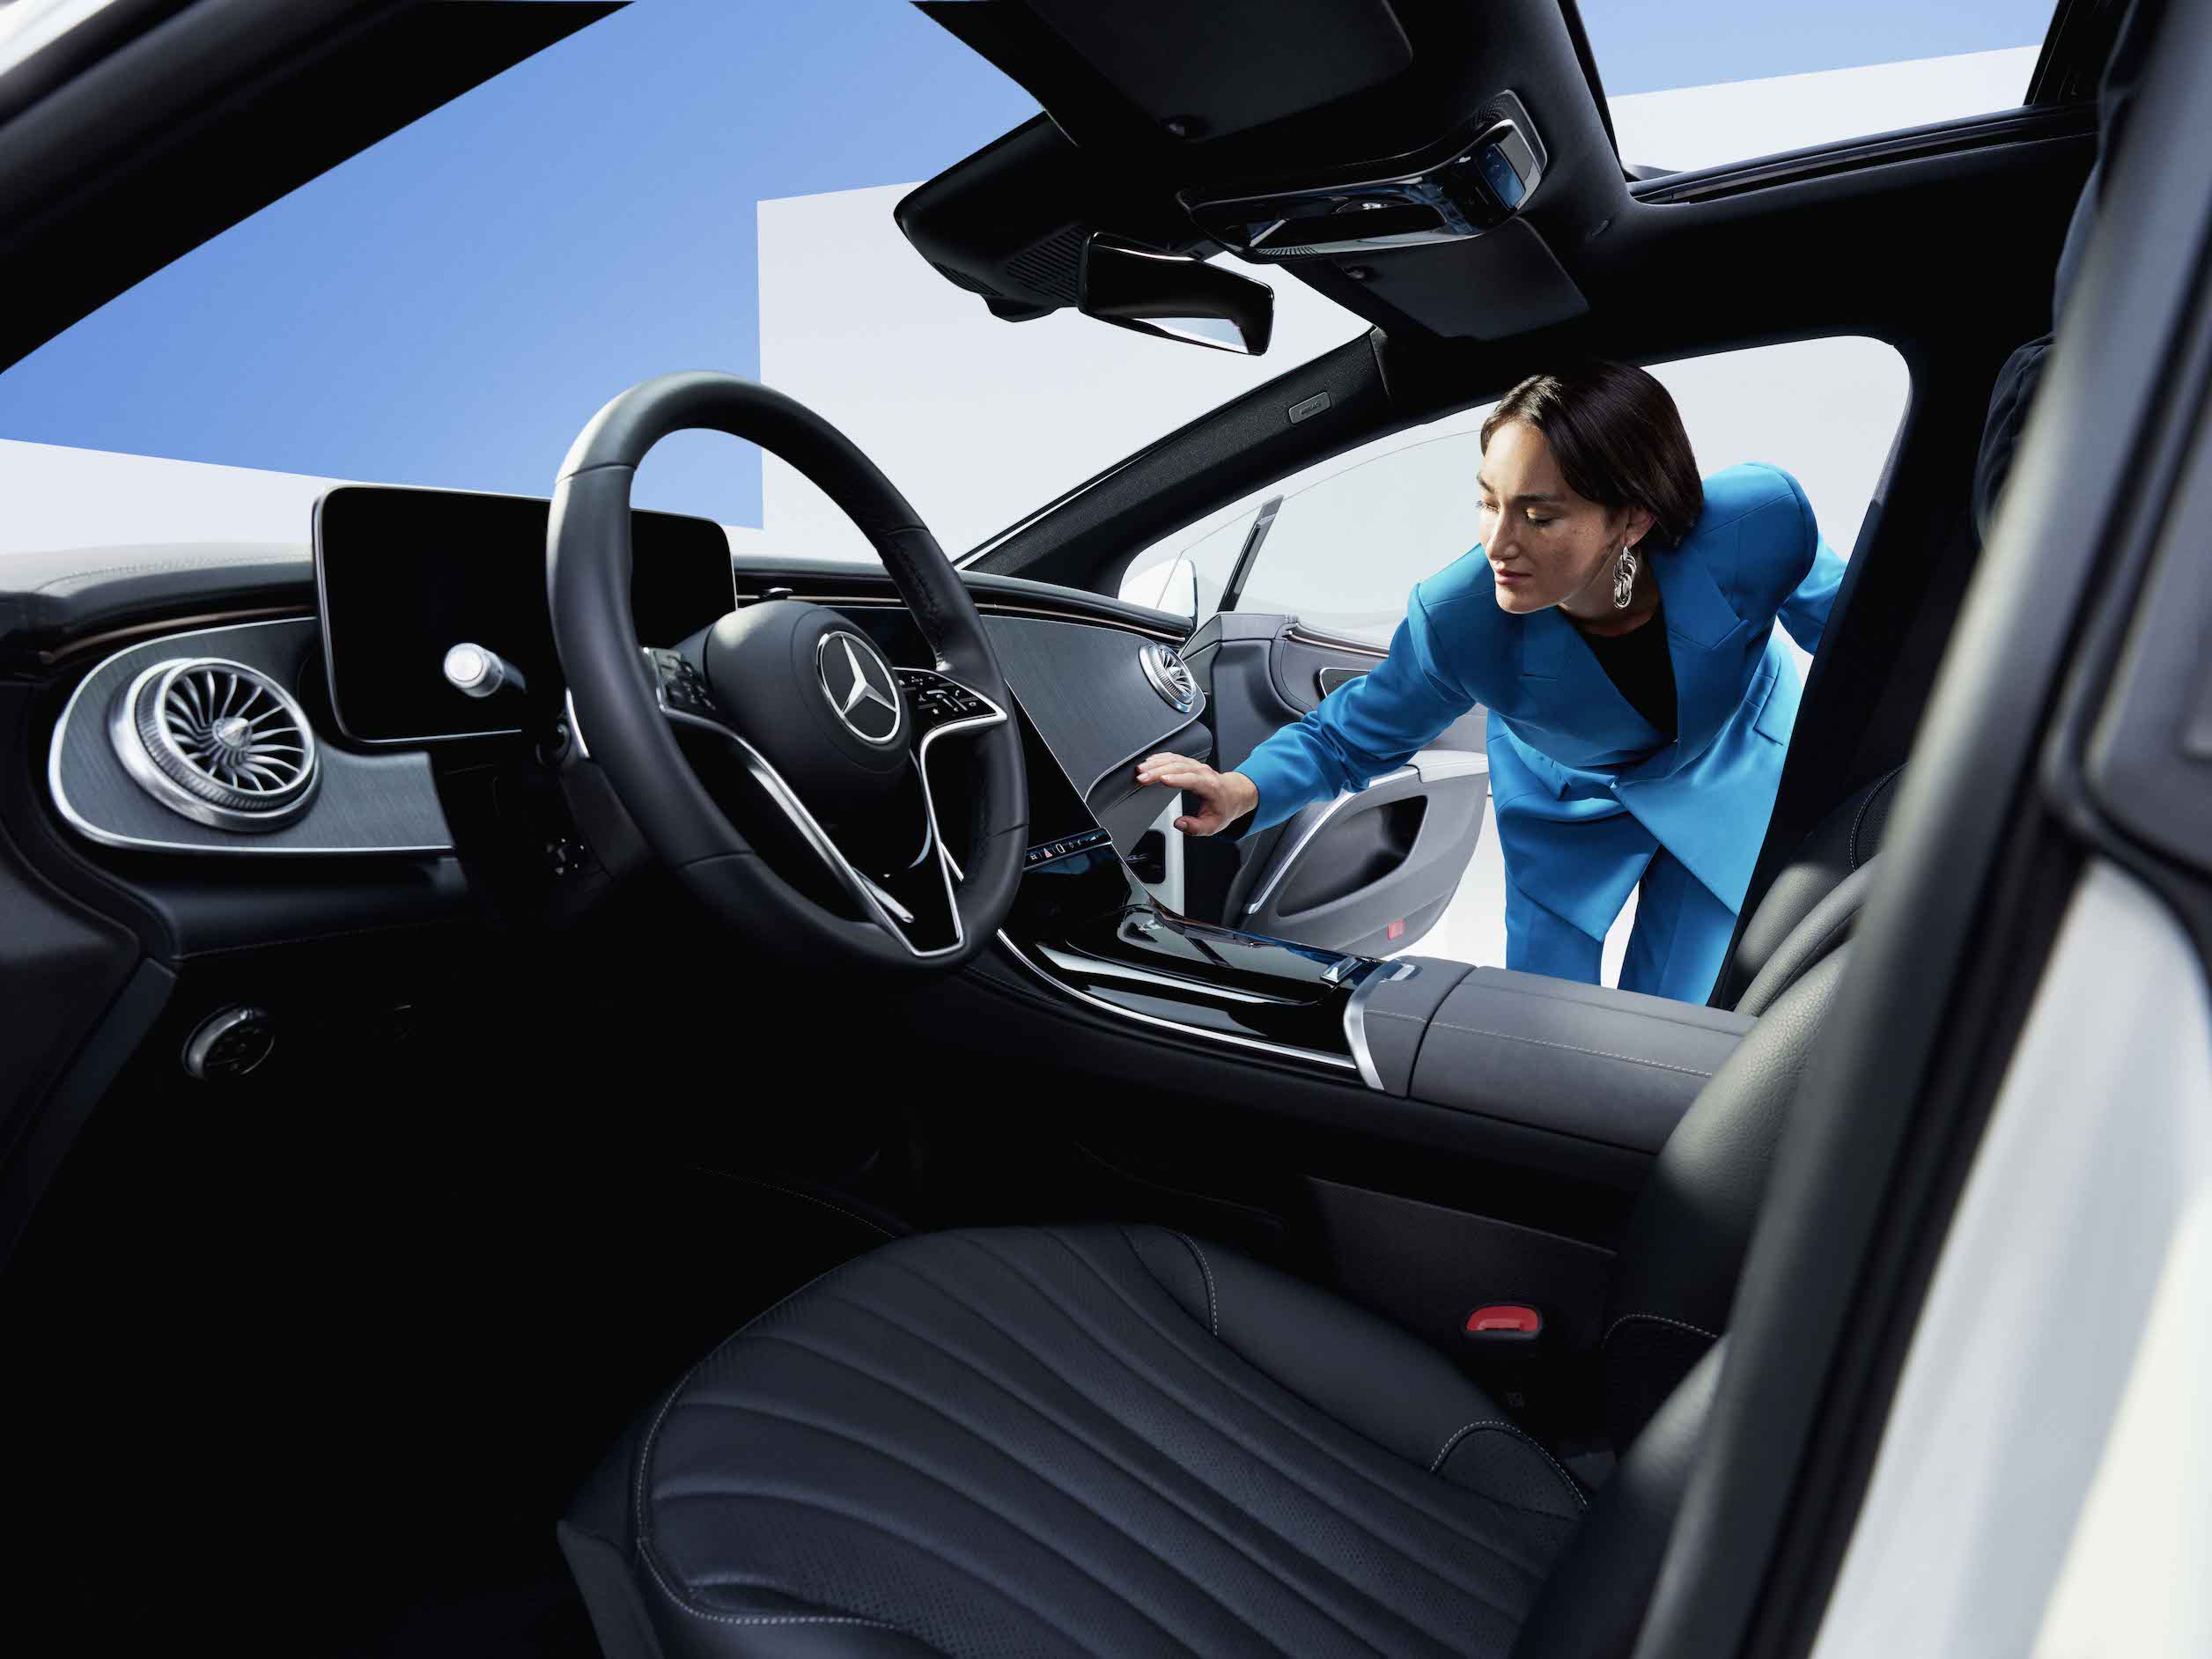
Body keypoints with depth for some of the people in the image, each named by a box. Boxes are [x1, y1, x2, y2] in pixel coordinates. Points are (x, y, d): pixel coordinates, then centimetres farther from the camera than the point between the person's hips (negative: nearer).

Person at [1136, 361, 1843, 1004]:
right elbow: (1347, 735, -20)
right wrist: (1244, 790, -39)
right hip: (1569, 808, 0)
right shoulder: (1458, 621, -36)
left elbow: (1840, 624, -13)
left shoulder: (1759, 521, -37)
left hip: (1728, 785, 1)